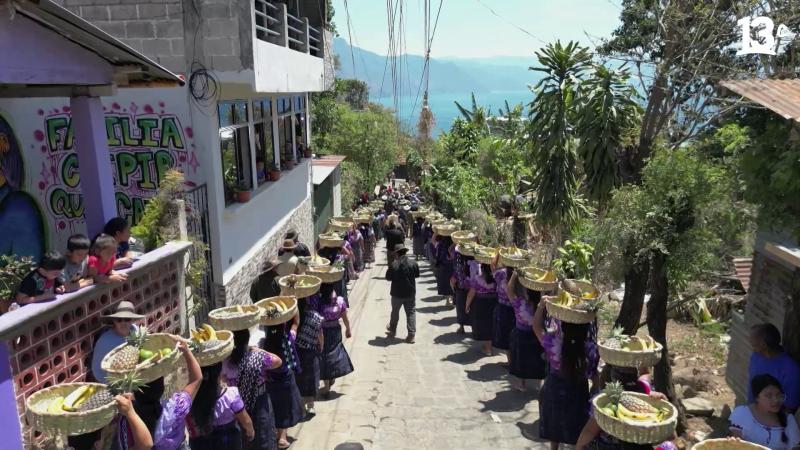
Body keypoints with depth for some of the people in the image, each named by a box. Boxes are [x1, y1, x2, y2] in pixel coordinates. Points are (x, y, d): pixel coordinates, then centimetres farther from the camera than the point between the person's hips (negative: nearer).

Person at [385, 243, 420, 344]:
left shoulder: (393, 265, -17)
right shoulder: (413, 263, -11)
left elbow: (388, 278, -8)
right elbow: (417, 275, 4)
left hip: (397, 294, 0)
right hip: (410, 294, 0)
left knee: (395, 312, 20)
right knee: (411, 313, 8)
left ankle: (392, 330, 38)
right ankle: (411, 335, 3)